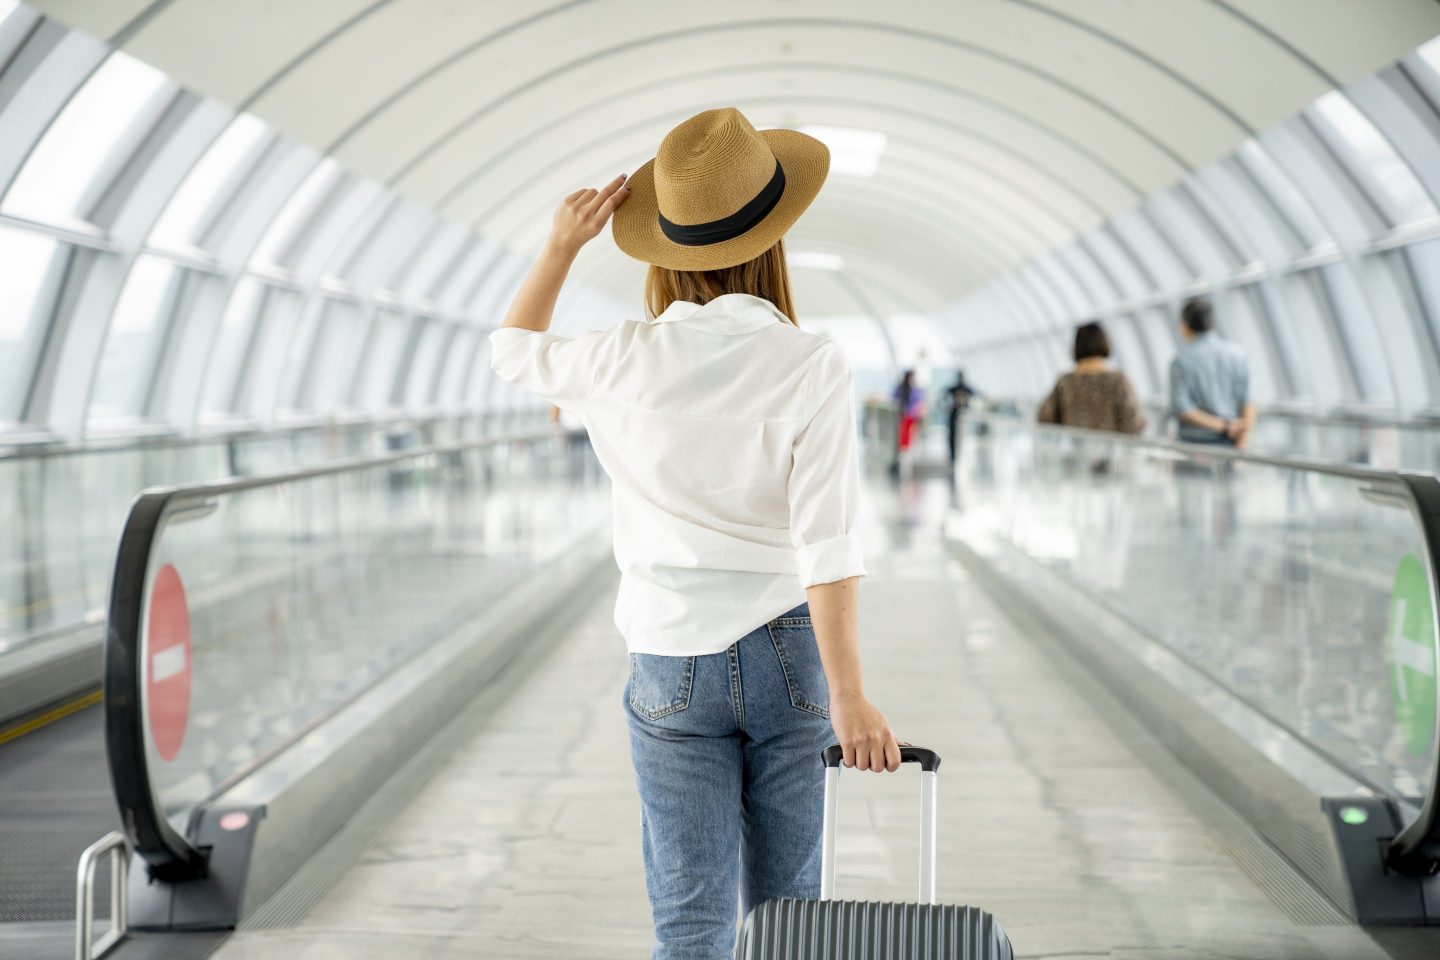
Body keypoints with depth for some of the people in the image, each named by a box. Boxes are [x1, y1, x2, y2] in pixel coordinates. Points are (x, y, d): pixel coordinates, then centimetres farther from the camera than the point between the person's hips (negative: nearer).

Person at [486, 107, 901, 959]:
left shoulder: (621, 363, -9)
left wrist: (563, 244, 15)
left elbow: (515, 351, 14)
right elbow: (826, 544, -18)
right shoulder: (813, 367, -14)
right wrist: (849, 695, -17)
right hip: (786, 652, -1)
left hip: (673, 664, 1)